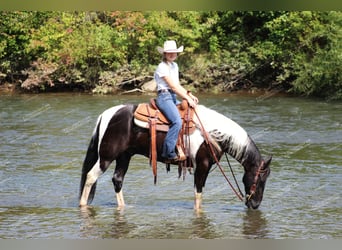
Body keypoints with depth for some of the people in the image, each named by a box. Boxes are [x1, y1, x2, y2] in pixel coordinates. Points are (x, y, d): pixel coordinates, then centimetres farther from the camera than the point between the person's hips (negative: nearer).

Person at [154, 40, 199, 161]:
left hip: (174, 97, 9)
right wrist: (187, 98, -13)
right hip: (164, 97, -9)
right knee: (177, 122, -27)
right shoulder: (162, 67, -10)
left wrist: (190, 95, 7)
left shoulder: (175, 65, 17)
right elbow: (173, 87, -14)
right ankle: (168, 152, -25)